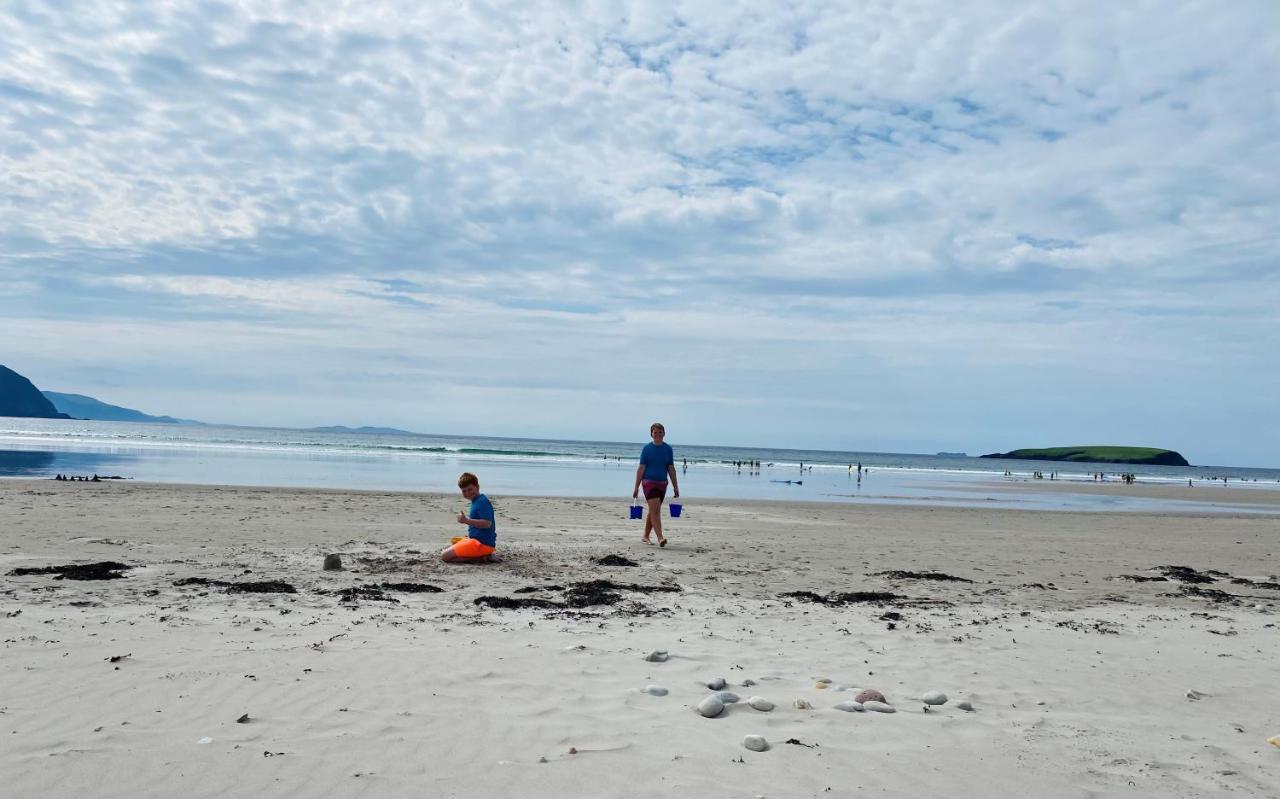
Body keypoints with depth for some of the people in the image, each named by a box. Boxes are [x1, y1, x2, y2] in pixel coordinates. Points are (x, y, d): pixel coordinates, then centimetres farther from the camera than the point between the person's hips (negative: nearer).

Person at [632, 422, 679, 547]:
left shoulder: (668, 449, 6)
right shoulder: (647, 448, -3)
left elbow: (671, 469, 10)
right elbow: (641, 468, -3)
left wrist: (675, 487, 9)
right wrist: (636, 487, -5)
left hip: (662, 483, 4)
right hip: (649, 482, -4)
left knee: (654, 511, 11)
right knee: (655, 509, -15)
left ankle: (645, 536, 24)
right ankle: (660, 538, -20)